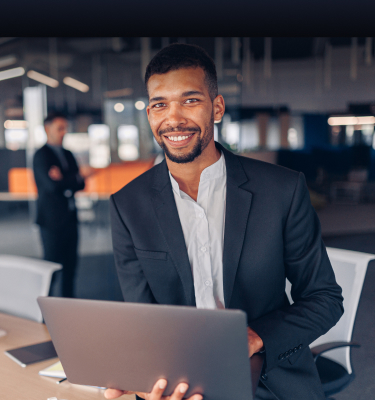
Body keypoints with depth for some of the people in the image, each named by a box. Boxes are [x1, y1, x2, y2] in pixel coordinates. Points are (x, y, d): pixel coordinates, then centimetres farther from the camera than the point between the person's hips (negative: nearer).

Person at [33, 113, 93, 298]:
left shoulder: (68, 155, 15)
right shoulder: (41, 155, -7)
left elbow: (80, 185, 7)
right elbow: (52, 186, -18)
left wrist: (63, 180, -13)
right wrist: (79, 177, -11)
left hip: (70, 218, 7)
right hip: (52, 220, -7)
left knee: (70, 264, 10)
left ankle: (68, 300, 20)